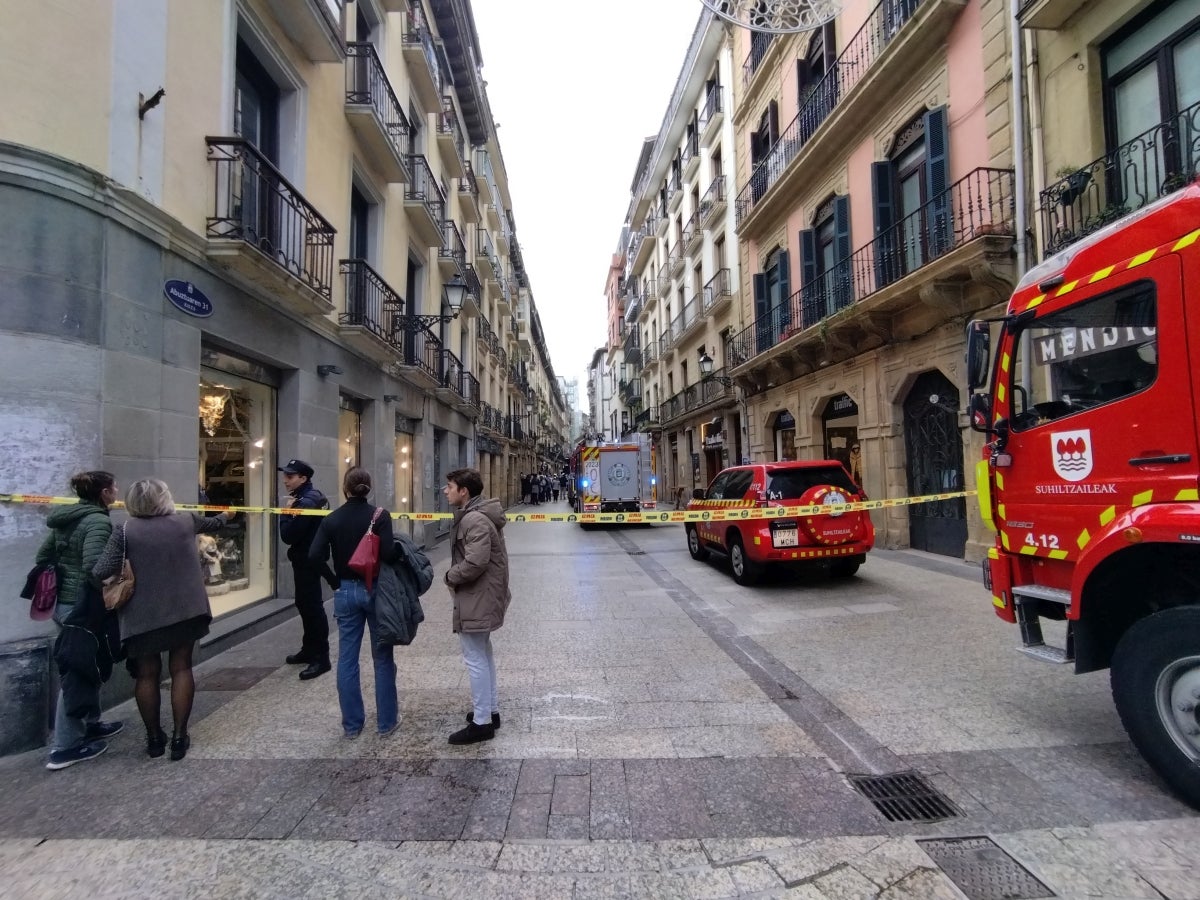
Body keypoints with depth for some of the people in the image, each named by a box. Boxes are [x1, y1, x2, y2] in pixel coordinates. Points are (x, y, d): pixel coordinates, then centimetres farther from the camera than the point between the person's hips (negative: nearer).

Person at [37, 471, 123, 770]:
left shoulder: (65, 518, 9)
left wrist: (60, 584, 21)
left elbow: (43, 557, 16)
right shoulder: (98, 521, -19)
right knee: (78, 673, 1)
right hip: (83, 606, -9)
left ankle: (90, 725, 34)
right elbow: (92, 566, -30)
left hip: (63, 602, 9)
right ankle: (65, 748, 10)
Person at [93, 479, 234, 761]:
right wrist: (225, 516, 45)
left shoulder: (125, 532, -7)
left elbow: (101, 572, -15)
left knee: (147, 674, 14)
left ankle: (154, 738, 25)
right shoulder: (186, 521, 1)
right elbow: (212, 523, 24)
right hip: (185, 610, 1)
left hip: (144, 615, -1)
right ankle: (179, 737, 15)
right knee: (181, 668, 12)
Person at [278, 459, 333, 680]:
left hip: (308, 561, -11)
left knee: (313, 607, -6)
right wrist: (290, 511, -3)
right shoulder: (310, 496, 11)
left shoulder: (306, 502, -22)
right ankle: (309, 649, 31)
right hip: (307, 558, 11)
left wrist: (286, 511, -13)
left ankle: (321, 658, 0)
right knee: (305, 604, 19)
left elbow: (288, 535, -24)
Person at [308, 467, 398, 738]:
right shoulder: (379, 515, -11)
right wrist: (398, 549, -1)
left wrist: (335, 580, 7)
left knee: (347, 658, 11)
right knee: (382, 657, 9)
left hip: (345, 592, 3)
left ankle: (352, 723, 19)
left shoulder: (331, 519, -1)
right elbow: (388, 554, -21)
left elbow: (315, 557, -6)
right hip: (375, 590, -2)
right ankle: (386, 720, 17)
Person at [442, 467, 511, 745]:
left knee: (475, 659, -1)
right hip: (482, 596, 11)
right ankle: (490, 711, 33)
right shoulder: (473, 515, 11)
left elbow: (475, 563, -29)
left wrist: (450, 577, -13)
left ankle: (481, 722, 10)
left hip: (477, 598, -11)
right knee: (484, 654, 20)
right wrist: (455, 575, 5)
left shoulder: (475, 520, -23)